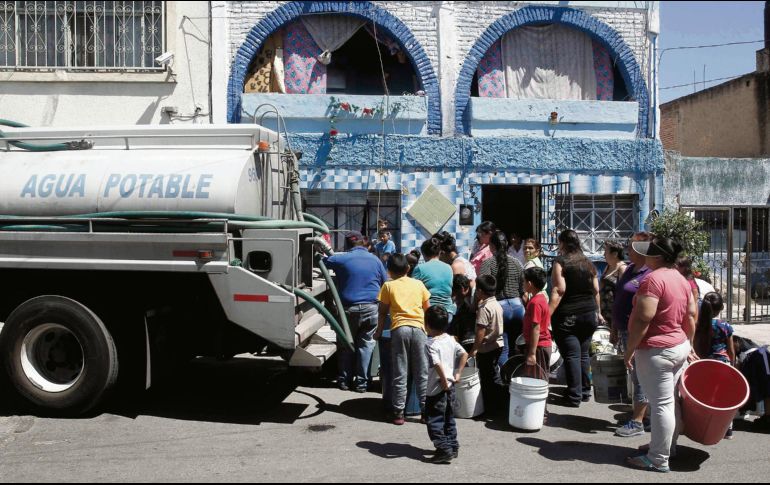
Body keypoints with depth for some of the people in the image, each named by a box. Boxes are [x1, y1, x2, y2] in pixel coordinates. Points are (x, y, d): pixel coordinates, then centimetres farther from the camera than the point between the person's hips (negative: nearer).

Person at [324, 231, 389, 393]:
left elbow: (323, 262, 13)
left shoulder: (341, 259, -2)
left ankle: (344, 380, 20)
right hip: (371, 308, 1)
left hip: (349, 309, 0)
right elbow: (385, 284, 10)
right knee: (366, 344, 7)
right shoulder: (374, 260, 5)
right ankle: (362, 382, 7)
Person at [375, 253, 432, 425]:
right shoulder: (418, 284, 13)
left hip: (399, 329, -1)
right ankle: (425, 410, 10)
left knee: (400, 374, 4)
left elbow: (383, 312, 8)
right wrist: (428, 327, 29)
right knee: (422, 373, 7)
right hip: (418, 328, 1)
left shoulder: (388, 286, 8)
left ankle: (399, 413, 7)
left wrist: (379, 332, 18)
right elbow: (428, 309, 15)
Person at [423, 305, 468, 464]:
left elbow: (437, 365, -31)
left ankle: (444, 449, -2)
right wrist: (457, 373, 5)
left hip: (436, 389, -8)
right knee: (449, 419, 20)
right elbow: (464, 354, 3)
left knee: (434, 421, 2)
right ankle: (453, 446, 26)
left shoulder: (430, 344, -20)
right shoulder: (450, 340, 3)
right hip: (450, 387, 8)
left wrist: (444, 381, -20)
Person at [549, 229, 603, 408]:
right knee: (583, 353, 15)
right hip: (588, 315, 6)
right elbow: (596, 291, 14)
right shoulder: (588, 263, 10)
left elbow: (558, 290, -17)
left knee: (571, 355, -2)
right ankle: (585, 391, 24)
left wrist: (548, 314, -20)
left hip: (567, 316, -6)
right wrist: (597, 312, 26)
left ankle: (574, 396, 1)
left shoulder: (560, 262, -7)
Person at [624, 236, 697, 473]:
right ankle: (666, 445, 31)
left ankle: (659, 460, 5)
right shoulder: (682, 279, 9)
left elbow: (643, 319, -22)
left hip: (657, 351, -9)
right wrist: (689, 346, 24)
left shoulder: (653, 279, -19)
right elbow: (691, 317, 15)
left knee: (661, 404, -3)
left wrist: (630, 350, -15)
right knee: (671, 401, 18)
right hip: (680, 347, 9)